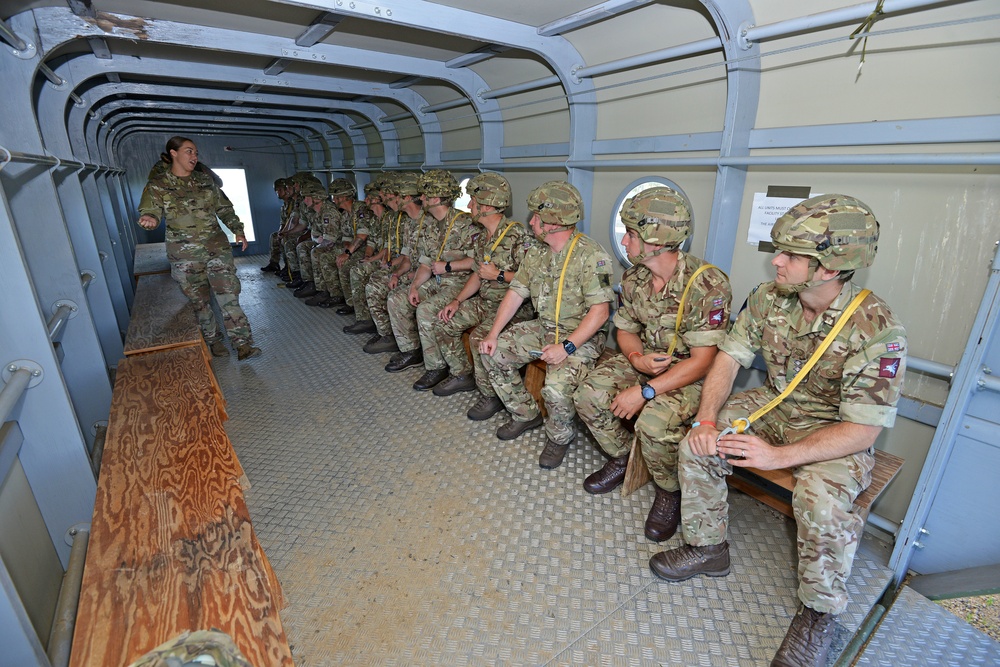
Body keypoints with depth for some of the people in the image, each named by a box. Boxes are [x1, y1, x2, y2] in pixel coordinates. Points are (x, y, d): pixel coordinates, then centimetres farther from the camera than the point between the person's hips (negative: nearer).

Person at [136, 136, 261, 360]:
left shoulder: (204, 180, 10)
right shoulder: (158, 186, -1)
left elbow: (224, 207, 17)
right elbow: (150, 211, -8)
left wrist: (238, 230, 7)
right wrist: (149, 220, -32)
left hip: (217, 248, 2)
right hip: (185, 255, -1)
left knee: (228, 296, -7)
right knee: (200, 301, 7)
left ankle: (243, 344, -8)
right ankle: (214, 340, 22)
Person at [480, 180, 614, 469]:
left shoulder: (591, 256, -19)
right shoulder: (536, 253, 5)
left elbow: (599, 312, -22)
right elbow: (516, 293, 6)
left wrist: (566, 347, -30)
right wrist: (493, 334, -4)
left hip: (582, 336, -8)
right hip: (543, 327, 8)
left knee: (556, 386, -31)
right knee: (493, 354, -1)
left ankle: (559, 437, 4)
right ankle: (526, 415, 18)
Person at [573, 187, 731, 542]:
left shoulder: (707, 284, -24)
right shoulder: (633, 278, -4)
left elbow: (702, 361, -23)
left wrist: (645, 391, -28)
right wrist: (637, 359, -15)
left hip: (691, 374, -6)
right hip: (645, 360, 6)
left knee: (654, 421, -32)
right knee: (587, 396, -13)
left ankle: (670, 493, 1)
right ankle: (621, 460, 15)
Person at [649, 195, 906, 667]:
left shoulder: (877, 331, -26)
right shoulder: (768, 299, -11)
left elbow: (863, 430, -24)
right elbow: (728, 358, -6)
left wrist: (780, 456, -32)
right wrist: (708, 419, -21)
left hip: (836, 433, -4)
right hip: (773, 405, 5)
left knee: (820, 500, -32)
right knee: (697, 446, -14)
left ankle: (819, 612, -1)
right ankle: (707, 548, 9)